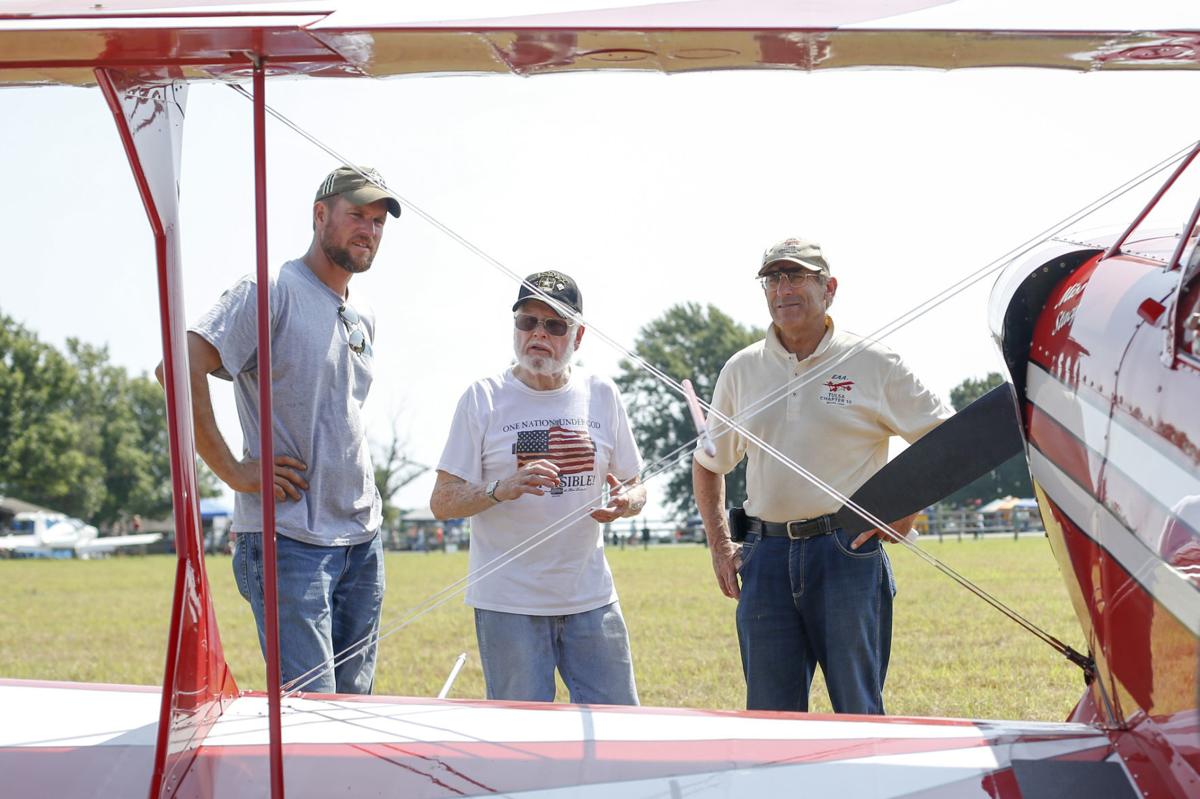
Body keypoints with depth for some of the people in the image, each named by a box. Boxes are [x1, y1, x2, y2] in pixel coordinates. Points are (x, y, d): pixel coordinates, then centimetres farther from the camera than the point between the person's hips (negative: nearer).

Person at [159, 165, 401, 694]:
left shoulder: (363, 319, 18)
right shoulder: (271, 292, -9)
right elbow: (179, 366, -21)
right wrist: (233, 470, -19)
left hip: (363, 540, 8)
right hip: (288, 538, -8)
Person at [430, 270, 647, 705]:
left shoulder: (602, 395, 8)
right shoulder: (483, 399, -1)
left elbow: (634, 485, 15)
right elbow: (442, 501, -4)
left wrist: (625, 501, -9)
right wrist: (502, 490, -23)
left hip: (591, 599, 3)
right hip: (508, 604, -3)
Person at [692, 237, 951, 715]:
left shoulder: (872, 364, 3)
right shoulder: (742, 370, 12)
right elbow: (708, 464, 23)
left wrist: (904, 510, -2)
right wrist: (719, 545, 13)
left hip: (848, 554, -3)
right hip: (767, 557, 3)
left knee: (859, 715, -2)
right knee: (768, 718, 4)